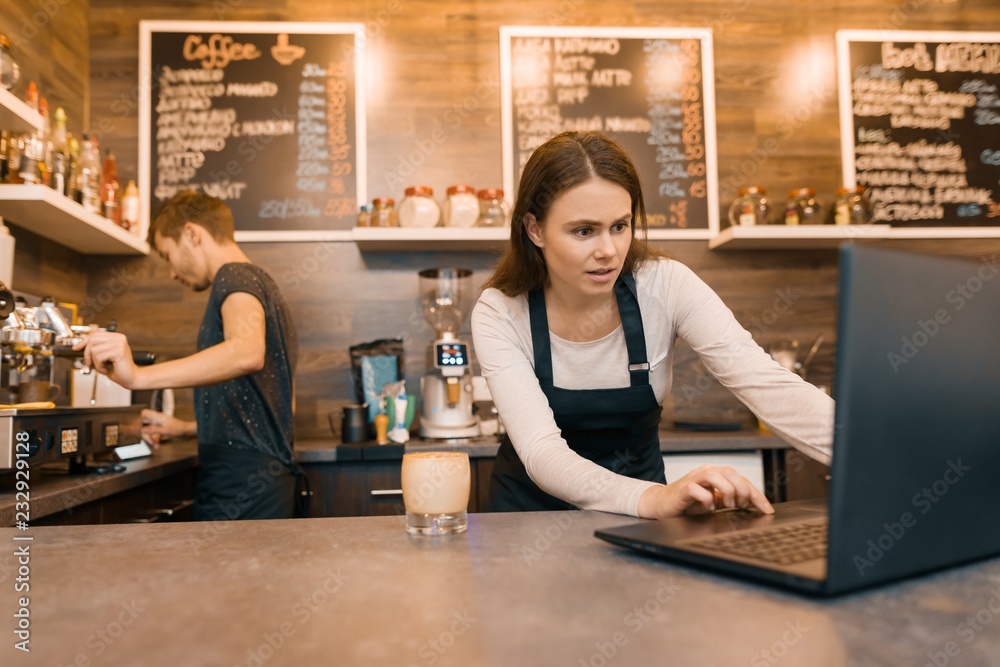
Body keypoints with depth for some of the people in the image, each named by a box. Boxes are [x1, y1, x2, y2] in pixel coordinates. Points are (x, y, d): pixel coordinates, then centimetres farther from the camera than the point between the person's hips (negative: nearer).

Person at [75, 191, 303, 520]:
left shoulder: (235, 276, -7)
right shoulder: (261, 283, 22)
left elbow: (248, 352, -32)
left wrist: (138, 376, -38)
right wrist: (187, 428, 27)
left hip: (241, 487, -9)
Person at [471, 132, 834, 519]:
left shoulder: (666, 287, -13)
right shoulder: (499, 314, -16)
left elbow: (767, 386, -22)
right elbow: (540, 450, -27)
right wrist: (653, 498, -43)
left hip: (638, 515, 1)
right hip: (533, 509, 0)